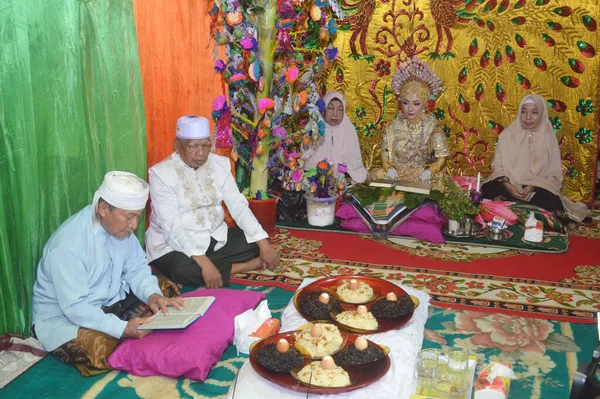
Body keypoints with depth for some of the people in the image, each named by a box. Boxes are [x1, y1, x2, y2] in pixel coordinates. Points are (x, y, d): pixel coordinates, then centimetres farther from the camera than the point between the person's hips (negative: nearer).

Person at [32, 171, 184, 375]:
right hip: (64, 316, -6)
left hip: (111, 301, 6)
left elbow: (136, 268, 0)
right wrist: (123, 328, -37)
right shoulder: (69, 244, -31)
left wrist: (153, 295, -20)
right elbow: (74, 307, -31)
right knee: (103, 350, -30)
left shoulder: (120, 226, -8)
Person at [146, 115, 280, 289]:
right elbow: (171, 226, -25)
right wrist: (204, 262, -36)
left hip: (215, 238, 5)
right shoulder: (161, 173, -16)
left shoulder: (220, 164, 0)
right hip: (173, 244, -4)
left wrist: (264, 244, -17)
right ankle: (240, 267, -15)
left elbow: (239, 206, -4)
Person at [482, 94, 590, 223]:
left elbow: (554, 173, -1)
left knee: (551, 201, -34)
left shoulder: (549, 138, 2)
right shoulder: (507, 135, 3)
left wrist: (532, 186, -20)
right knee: (489, 190, -32)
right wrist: (507, 185, -20)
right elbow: (498, 166, 1)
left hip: (538, 187, 0)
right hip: (509, 184, 0)